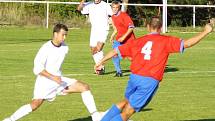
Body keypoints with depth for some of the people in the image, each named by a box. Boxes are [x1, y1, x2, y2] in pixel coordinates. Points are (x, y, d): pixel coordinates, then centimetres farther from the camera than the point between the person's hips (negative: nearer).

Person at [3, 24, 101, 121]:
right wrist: (53, 77, -26)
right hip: (45, 81, -6)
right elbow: (37, 69, -20)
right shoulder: (46, 48, -17)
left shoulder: (65, 48, 3)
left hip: (58, 79, 6)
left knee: (84, 87, -5)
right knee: (36, 104, -23)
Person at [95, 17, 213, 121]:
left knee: (126, 102, 30)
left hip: (134, 77, 4)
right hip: (150, 81, -4)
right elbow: (187, 43, -6)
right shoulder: (166, 41, 1)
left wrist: (101, 62, 26)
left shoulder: (138, 41, 12)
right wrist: (205, 32, 4)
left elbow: (116, 51, 14)